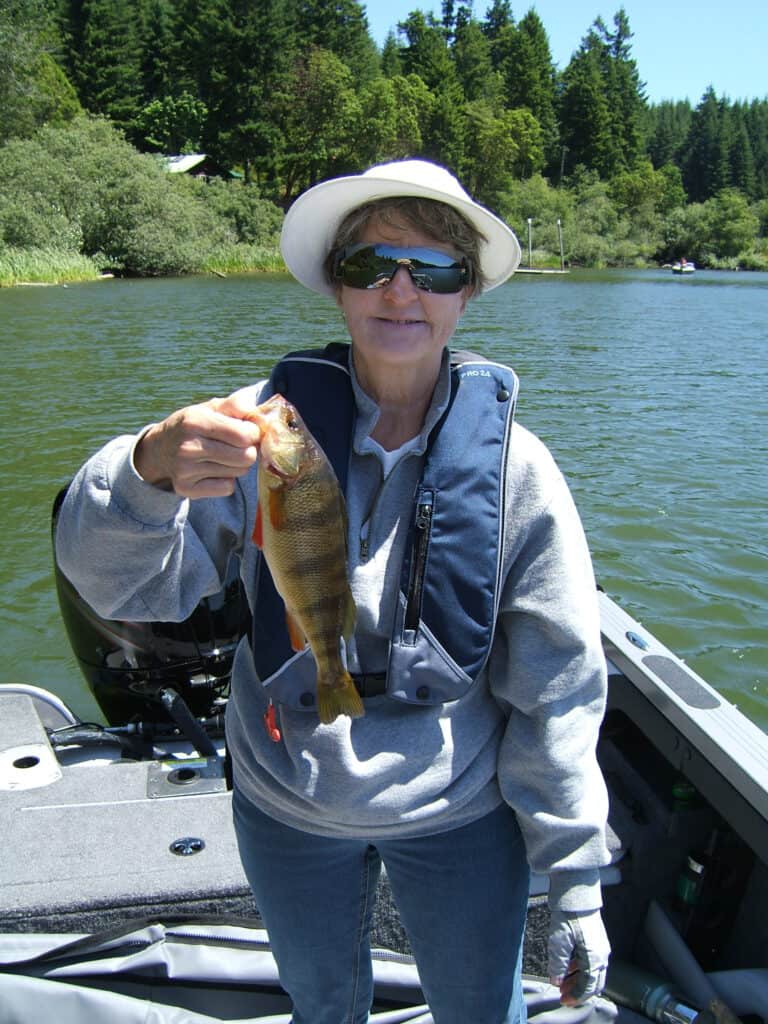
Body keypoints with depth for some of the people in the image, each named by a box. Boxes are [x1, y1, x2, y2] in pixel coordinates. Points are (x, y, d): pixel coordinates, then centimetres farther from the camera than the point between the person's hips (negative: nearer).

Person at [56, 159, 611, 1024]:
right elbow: (120, 584, -19)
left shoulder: (513, 467, -15)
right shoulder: (266, 426, -15)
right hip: (283, 809, 2)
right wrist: (150, 471, -41)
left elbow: (557, 694, -9)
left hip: (458, 821, -1)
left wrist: (575, 888, -4)